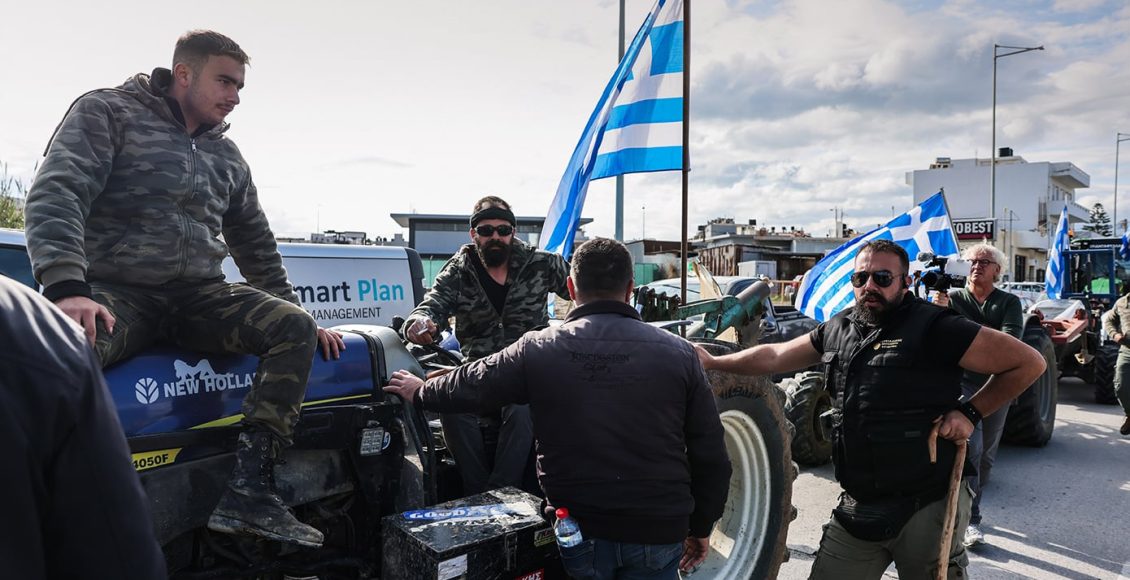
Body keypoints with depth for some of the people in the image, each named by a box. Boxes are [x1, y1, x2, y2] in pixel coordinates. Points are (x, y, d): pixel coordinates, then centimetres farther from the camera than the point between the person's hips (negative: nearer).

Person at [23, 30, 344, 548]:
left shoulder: (227, 156, 19)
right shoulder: (107, 112, 3)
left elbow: (255, 243, 26)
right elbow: (55, 195, -11)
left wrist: (293, 310, 21)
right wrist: (66, 288, -27)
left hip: (198, 294, 5)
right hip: (114, 291, -5)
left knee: (296, 328, -19)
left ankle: (248, 490, -25)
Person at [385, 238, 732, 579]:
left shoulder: (539, 349, -6)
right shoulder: (677, 353, -5)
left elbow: (470, 387, 9)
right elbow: (710, 454, -1)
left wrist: (419, 392, 30)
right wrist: (700, 527, 13)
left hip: (577, 528, 0)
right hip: (658, 531, 1)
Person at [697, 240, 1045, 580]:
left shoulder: (934, 328, -12)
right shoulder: (837, 330, 6)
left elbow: (1029, 362, -7)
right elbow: (775, 356, 15)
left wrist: (971, 412, -11)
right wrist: (711, 363, 12)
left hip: (925, 508, -5)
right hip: (856, 508, 5)